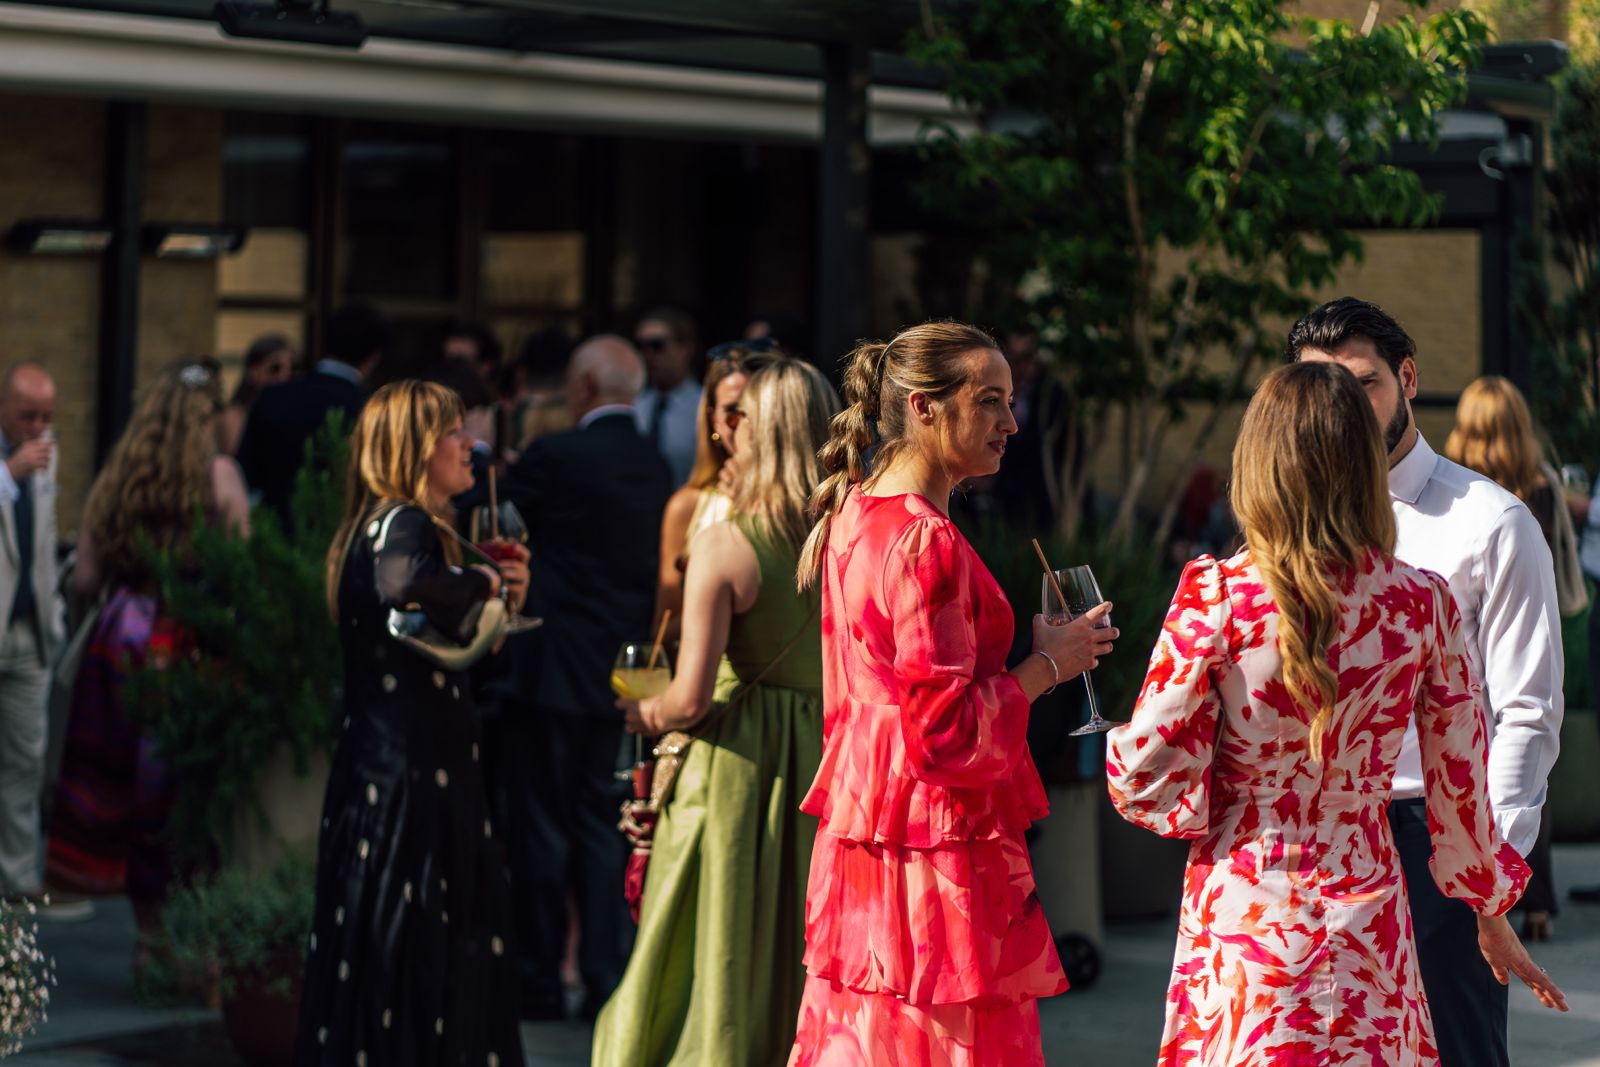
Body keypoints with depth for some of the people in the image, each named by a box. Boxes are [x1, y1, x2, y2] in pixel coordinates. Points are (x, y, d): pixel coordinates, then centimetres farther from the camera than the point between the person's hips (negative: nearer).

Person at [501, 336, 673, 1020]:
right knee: (601, 825, 11)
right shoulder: (654, 467, 7)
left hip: (550, 670, -6)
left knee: (540, 828, 2)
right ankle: (605, 981, 10)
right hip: (615, 674, 6)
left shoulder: (557, 456, -14)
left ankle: (539, 983, 6)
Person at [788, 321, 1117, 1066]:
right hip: (937, 852, -10)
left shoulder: (857, 513, 11)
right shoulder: (927, 542, -18)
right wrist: (1047, 663, -10)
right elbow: (947, 732, -20)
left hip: (861, 837, 10)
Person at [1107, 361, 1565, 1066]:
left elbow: (1151, 782, -8)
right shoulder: (1422, 603, -3)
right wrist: (1491, 912, 21)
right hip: (1366, 921, 2)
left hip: (1242, 921, -2)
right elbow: (1462, 785, 6)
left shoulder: (1215, 598, -11)